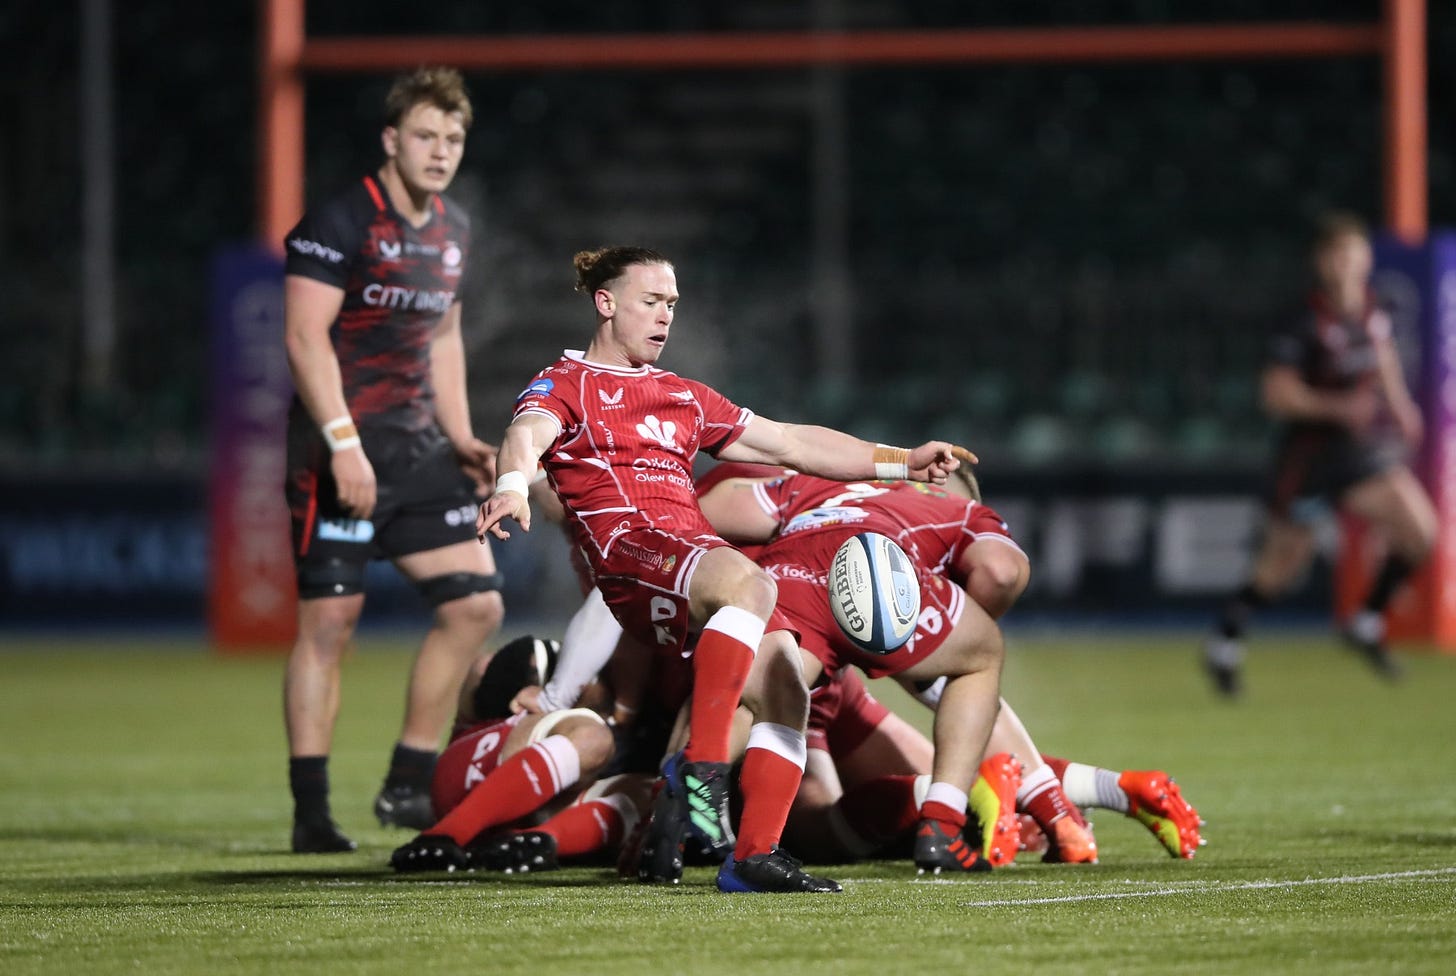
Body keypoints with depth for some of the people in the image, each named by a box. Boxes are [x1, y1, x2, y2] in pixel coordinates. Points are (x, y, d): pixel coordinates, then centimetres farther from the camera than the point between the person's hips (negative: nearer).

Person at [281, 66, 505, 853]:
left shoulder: (453, 231, 14)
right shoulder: (340, 222, -10)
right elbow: (305, 337, -16)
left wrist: (459, 438, 14)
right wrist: (344, 446, -22)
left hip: (417, 444, 8)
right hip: (342, 445, -8)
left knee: (476, 604, 2)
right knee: (329, 618, -9)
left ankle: (406, 787, 11)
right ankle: (311, 812, -5)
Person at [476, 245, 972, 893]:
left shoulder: (684, 397, 32)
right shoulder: (565, 385, 12)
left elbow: (788, 443, 34)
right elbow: (528, 434, -12)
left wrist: (902, 462, 28)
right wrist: (512, 485, -37)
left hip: (698, 546, 7)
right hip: (630, 548, -7)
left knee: (786, 690, -12)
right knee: (748, 584, -37)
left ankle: (752, 856, -13)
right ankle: (700, 767, -39)